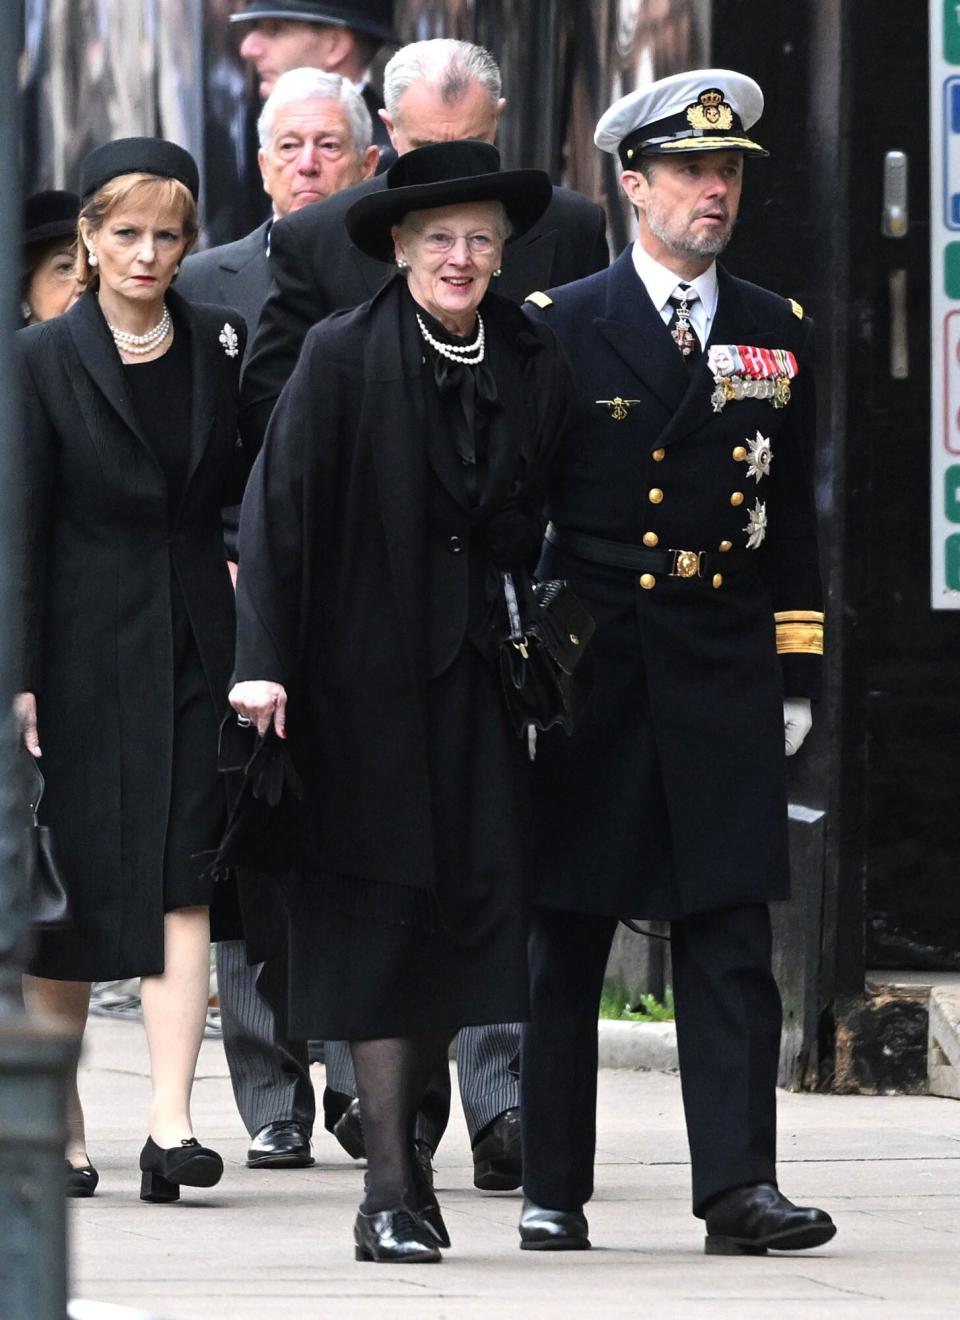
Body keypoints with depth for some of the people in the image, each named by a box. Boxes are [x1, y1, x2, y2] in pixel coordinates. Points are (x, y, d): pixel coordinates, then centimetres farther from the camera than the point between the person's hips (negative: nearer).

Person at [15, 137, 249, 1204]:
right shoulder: (43, 361, -2)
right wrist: (19, 679, -10)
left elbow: (249, 487, 17)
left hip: (193, 645, 2)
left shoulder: (219, 346, 6)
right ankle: (63, 1129, 16)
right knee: (65, 894, 4)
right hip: (81, 653, -2)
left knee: (182, 882, -9)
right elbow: (19, 531, -4)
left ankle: (171, 1124, -15)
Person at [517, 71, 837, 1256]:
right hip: (589, 667, -2)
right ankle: (552, 1190, 10)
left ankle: (739, 1185, -6)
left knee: (731, 936, -4)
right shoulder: (558, 329, 1)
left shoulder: (777, 336, 11)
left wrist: (795, 674, 8)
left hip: (725, 679, 2)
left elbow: (792, 521, 14)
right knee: (565, 939, 4)